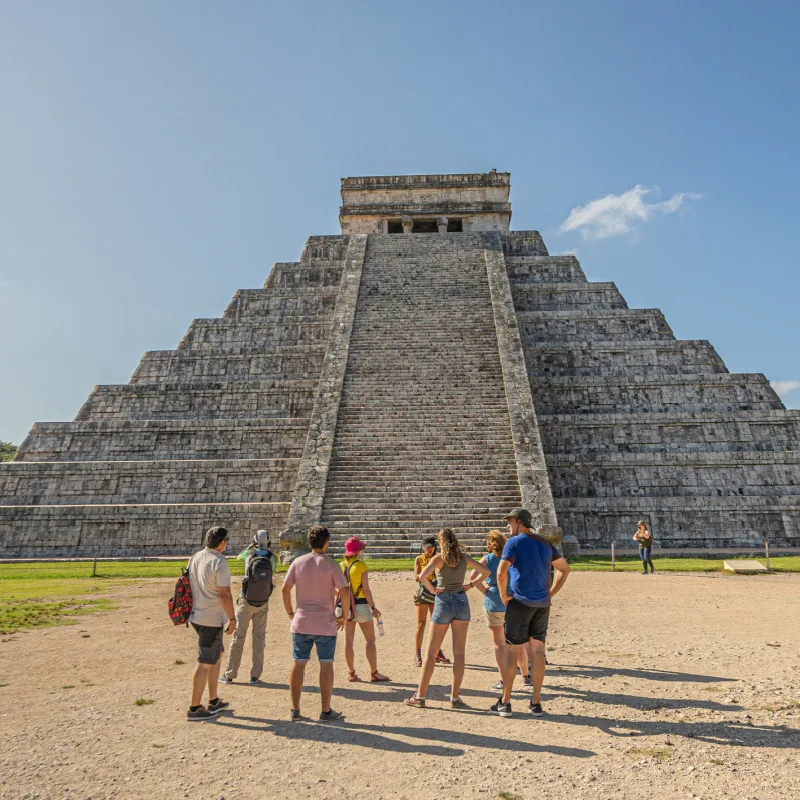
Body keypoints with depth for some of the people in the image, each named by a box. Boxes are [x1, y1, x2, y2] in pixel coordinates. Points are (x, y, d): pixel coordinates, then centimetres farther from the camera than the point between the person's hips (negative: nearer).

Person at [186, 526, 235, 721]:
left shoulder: (195, 558, 6)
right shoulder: (219, 563, -19)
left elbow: (191, 586, 15)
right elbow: (225, 594, -20)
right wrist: (232, 619, -10)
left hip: (197, 616, 9)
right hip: (212, 619, -9)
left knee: (217, 655, 20)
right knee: (205, 663, 1)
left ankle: (214, 701, 27)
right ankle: (194, 709, 10)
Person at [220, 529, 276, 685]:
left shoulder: (249, 554, -9)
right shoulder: (272, 558, -7)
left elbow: (239, 557, 16)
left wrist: (250, 546, 29)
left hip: (246, 602, -1)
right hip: (262, 604, 1)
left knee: (238, 637, 9)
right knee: (259, 637, 11)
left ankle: (229, 675, 17)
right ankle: (255, 676, 10)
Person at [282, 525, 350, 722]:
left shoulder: (298, 562, -1)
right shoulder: (331, 565, -10)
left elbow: (285, 589, 0)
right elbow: (344, 591, -14)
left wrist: (290, 612, 12)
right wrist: (344, 616, -1)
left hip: (301, 623, 3)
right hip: (325, 624, -3)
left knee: (298, 664, 12)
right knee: (326, 665, 7)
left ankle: (295, 710, 19)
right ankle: (326, 711, 14)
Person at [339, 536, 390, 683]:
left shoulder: (341, 566, 3)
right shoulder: (361, 566, -13)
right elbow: (366, 589, -14)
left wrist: (343, 606, 15)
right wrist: (373, 607, -7)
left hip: (346, 606, 6)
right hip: (361, 605, -6)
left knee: (349, 640, 9)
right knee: (370, 639, 3)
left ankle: (352, 673, 15)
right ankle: (374, 673, 4)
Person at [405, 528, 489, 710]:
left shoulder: (439, 558, -7)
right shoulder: (464, 557, 4)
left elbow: (422, 576, -22)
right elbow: (486, 571, 6)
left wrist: (432, 589, -8)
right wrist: (471, 585, 7)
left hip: (444, 603, -3)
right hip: (461, 602, 3)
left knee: (431, 653, 6)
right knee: (459, 653, 6)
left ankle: (420, 696, 9)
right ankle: (455, 698, 8)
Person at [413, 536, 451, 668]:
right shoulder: (419, 559, 1)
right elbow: (416, 577, -7)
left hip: (435, 593, 3)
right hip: (422, 592, -3)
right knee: (421, 623, -3)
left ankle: (436, 652, 19)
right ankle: (417, 654, 3)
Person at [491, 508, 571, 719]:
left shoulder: (514, 542, -9)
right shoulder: (545, 543, 12)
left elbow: (501, 571, -22)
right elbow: (565, 569, 18)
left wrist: (503, 595, -8)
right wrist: (551, 593, 14)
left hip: (520, 602, -6)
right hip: (542, 604, 6)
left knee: (512, 651, 3)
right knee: (538, 650, 9)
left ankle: (505, 702, 9)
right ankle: (536, 703, 14)